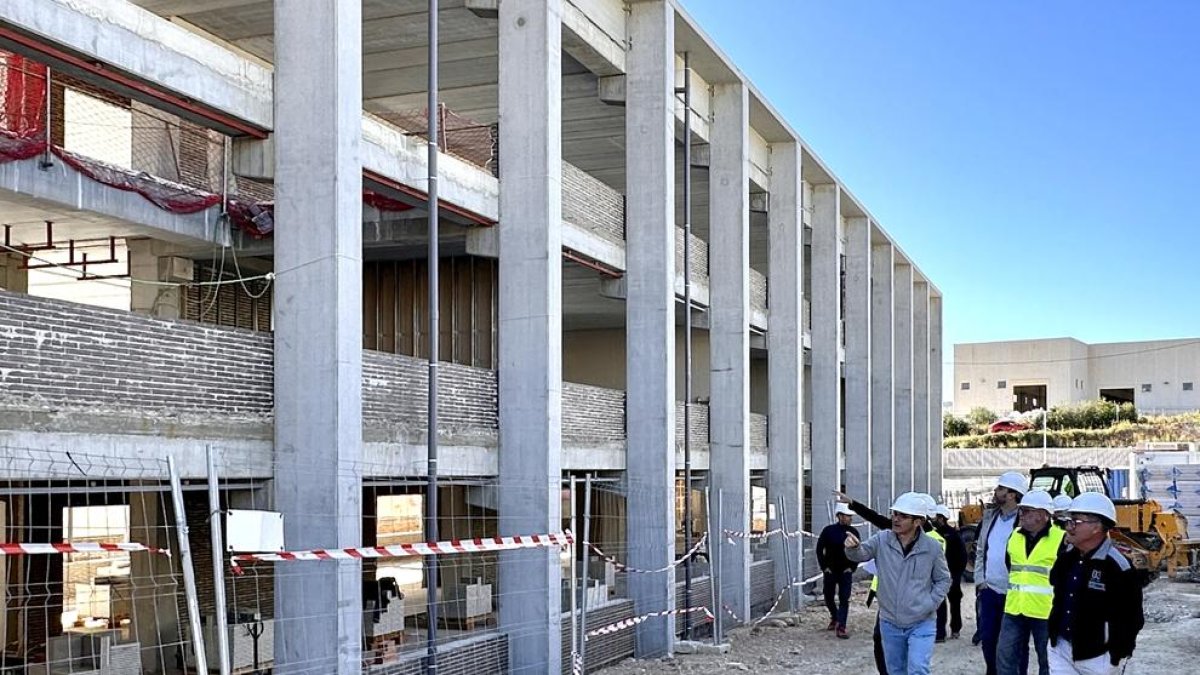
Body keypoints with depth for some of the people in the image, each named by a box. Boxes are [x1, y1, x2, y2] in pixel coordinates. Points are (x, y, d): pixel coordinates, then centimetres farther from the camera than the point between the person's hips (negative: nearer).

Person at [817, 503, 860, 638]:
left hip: (846, 571, 0)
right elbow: (819, 549, 0)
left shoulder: (853, 532, -1)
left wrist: (852, 567, -2)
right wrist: (824, 567, -5)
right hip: (830, 571, 0)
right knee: (828, 598, 11)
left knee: (844, 599, -7)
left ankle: (841, 626, -6)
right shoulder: (828, 530, -6)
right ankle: (835, 618, 37)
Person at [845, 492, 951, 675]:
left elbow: (943, 580, 3)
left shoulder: (932, 547, -8)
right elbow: (861, 554, -16)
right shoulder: (882, 540, -5)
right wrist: (853, 547, -39)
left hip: (921, 624, -3)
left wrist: (930, 605, -9)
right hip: (890, 623, 3)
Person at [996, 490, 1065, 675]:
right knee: (1005, 655, 4)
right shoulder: (1014, 536, 9)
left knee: (1047, 660, 8)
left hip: (1046, 611, -5)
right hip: (1014, 608, 5)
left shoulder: (1060, 539, -10)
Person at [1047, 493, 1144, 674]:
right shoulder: (1067, 557, 3)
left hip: (1097, 656, -6)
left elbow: (1131, 617, -14)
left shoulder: (1117, 567, -19)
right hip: (1061, 649, 6)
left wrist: (1117, 656, -12)